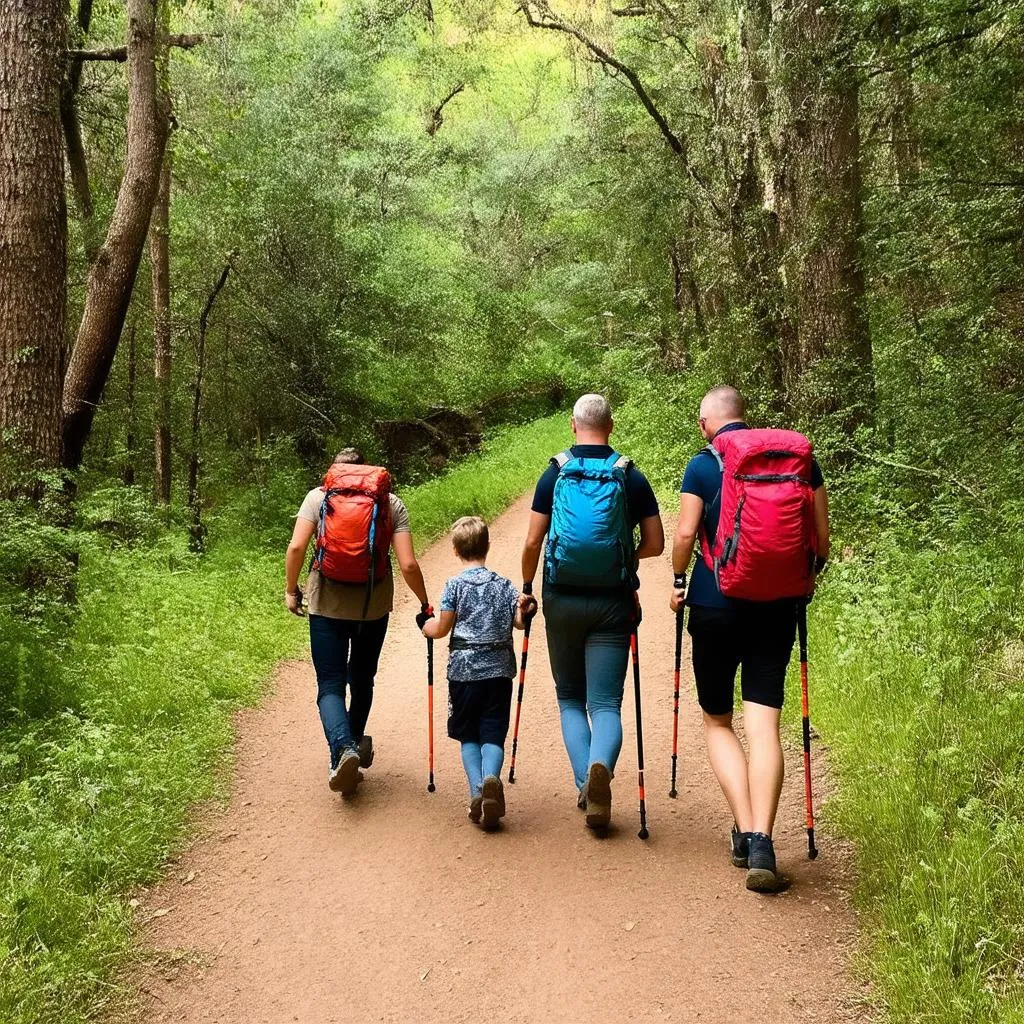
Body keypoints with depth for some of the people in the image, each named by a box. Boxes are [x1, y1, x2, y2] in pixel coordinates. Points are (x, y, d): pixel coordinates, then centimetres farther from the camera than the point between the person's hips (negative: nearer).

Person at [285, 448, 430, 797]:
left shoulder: (317, 497, 2)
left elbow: (297, 547, -9)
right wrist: (424, 604, 7)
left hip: (327, 605, -1)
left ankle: (343, 748, -21)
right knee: (362, 680, 21)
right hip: (374, 607, 2)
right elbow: (408, 564, -5)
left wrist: (291, 590, 4)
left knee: (331, 685, 2)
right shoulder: (391, 503, 4)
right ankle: (355, 745, 33)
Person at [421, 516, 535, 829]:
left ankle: (477, 790, -6)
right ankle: (491, 779, -24)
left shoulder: (455, 585, -3)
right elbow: (519, 621, 0)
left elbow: (441, 629, -2)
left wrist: (425, 625, 18)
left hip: (464, 671, -1)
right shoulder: (504, 585, 4)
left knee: (469, 736, 10)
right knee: (493, 734, 3)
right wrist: (526, 611, 21)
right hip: (499, 670, 1)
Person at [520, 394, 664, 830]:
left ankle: (584, 785, 3)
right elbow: (655, 544, 1)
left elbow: (533, 541, -3)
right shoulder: (631, 477, 1)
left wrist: (527, 588, 11)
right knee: (606, 703, 2)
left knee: (570, 697, 16)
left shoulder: (554, 474, 0)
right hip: (612, 602, 0)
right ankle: (601, 766, -27)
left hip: (562, 600, 1)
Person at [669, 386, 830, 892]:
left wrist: (678, 580, 4)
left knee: (717, 721, 13)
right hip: (776, 607, 2)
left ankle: (744, 830, 2)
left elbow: (685, 534, -13)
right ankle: (761, 841, -12)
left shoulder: (703, 464, -4)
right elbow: (821, 536, 6)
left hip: (715, 604, -2)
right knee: (763, 724, 1)